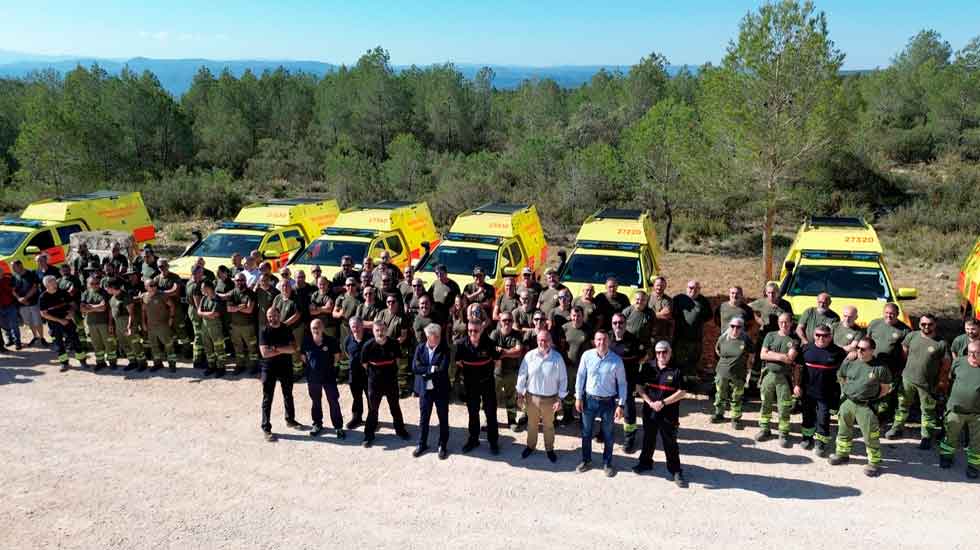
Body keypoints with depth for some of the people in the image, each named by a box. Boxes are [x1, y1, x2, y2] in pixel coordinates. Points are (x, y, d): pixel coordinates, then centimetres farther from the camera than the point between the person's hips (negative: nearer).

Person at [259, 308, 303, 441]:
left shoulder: (286, 329, -1)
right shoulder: (264, 332, -9)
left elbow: (293, 348, -12)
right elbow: (264, 353, -19)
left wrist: (276, 348, -19)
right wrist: (284, 350, -14)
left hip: (286, 367, 3)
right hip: (269, 369, -3)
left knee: (288, 395, 19)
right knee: (267, 399, 1)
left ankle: (290, 420, 37)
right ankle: (266, 428, 8)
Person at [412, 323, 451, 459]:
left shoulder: (444, 349, -9)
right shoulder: (420, 348, -2)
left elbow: (443, 369, -20)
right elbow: (415, 368, -11)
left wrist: (425, 371, -15)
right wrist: (431, 369, -17)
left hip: (441, 389, -2)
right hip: (424, 388, 2)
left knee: (443, 418, 9)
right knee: (423, 418, 14)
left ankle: (443, 446, 23)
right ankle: (422, 444, 29)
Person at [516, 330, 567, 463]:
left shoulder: (557, 358, -13)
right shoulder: (529, 356, -11)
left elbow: (563, 379, -8)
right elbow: (522, 375, -2)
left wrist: (560, 399, -9)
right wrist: (520, 395, -1)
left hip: (549, 399, -1)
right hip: (531, 397, 1)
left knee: (548, 425, 18)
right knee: (531, 424, 21)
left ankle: (549, 449, 37)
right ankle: (531, 446, 42)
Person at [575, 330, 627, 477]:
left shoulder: (616, 360, -12)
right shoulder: (587, 356, -10)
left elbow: (622, 383, -5)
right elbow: (580, 376, 0)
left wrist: (621, 405, -7)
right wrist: (578, 397, 1)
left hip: (608, 402, -1)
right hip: (589, 399, 1)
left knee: (608, 435, 13)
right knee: (586, 432, 15)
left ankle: (607, 463, 31)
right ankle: (586, 461, 33)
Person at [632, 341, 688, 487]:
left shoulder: (676, 370, -10)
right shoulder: (648, 367, -1)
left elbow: (682, 392, -11)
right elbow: (639, 387, 1)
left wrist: (663, 402, -18)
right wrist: (649, 402, -12)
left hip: (669, 414, -3)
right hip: (649, 412, 3)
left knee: (670, 443, 4)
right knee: (648, 439, 20)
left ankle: (676, 471, 16)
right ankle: (645, 462, 38)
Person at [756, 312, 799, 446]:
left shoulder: (794, 340, 1)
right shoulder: (770, 336, 8)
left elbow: (790, 359, -11)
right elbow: (762, 355, -1)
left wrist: (771, 354, -8)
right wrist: (780, 356, -11)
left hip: (784, 377, -2)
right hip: (768, 374, 2)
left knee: (784, 408, -2)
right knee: (766, 404, 11)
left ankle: (784, 434, 6)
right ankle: (764, 429, 22)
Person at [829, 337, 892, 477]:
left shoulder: (880, 368, -14)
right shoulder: (849, 363, -2)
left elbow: (885, 388, -3)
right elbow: (840, 377, 16)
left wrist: (873, 398, -7)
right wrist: (846, 392, 11)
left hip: (866, 407, -5)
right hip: (847, 402, 5)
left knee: (870, 436, -1)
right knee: (844, 430, 19)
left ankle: (874, 462, 14)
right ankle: (842, 454, 37)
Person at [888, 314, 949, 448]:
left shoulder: (941, 343, -9)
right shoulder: (912, 336, -1)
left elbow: (946, 364, -1)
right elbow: (903, 353, 10)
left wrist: (934, 373, -1)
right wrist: (908, 367, 7)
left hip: (927, 383, -3)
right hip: (908, 378, 3)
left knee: (928, 411, 8)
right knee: (902, 404, 15)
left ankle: (926, 437, 20)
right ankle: (897, 428, 30)